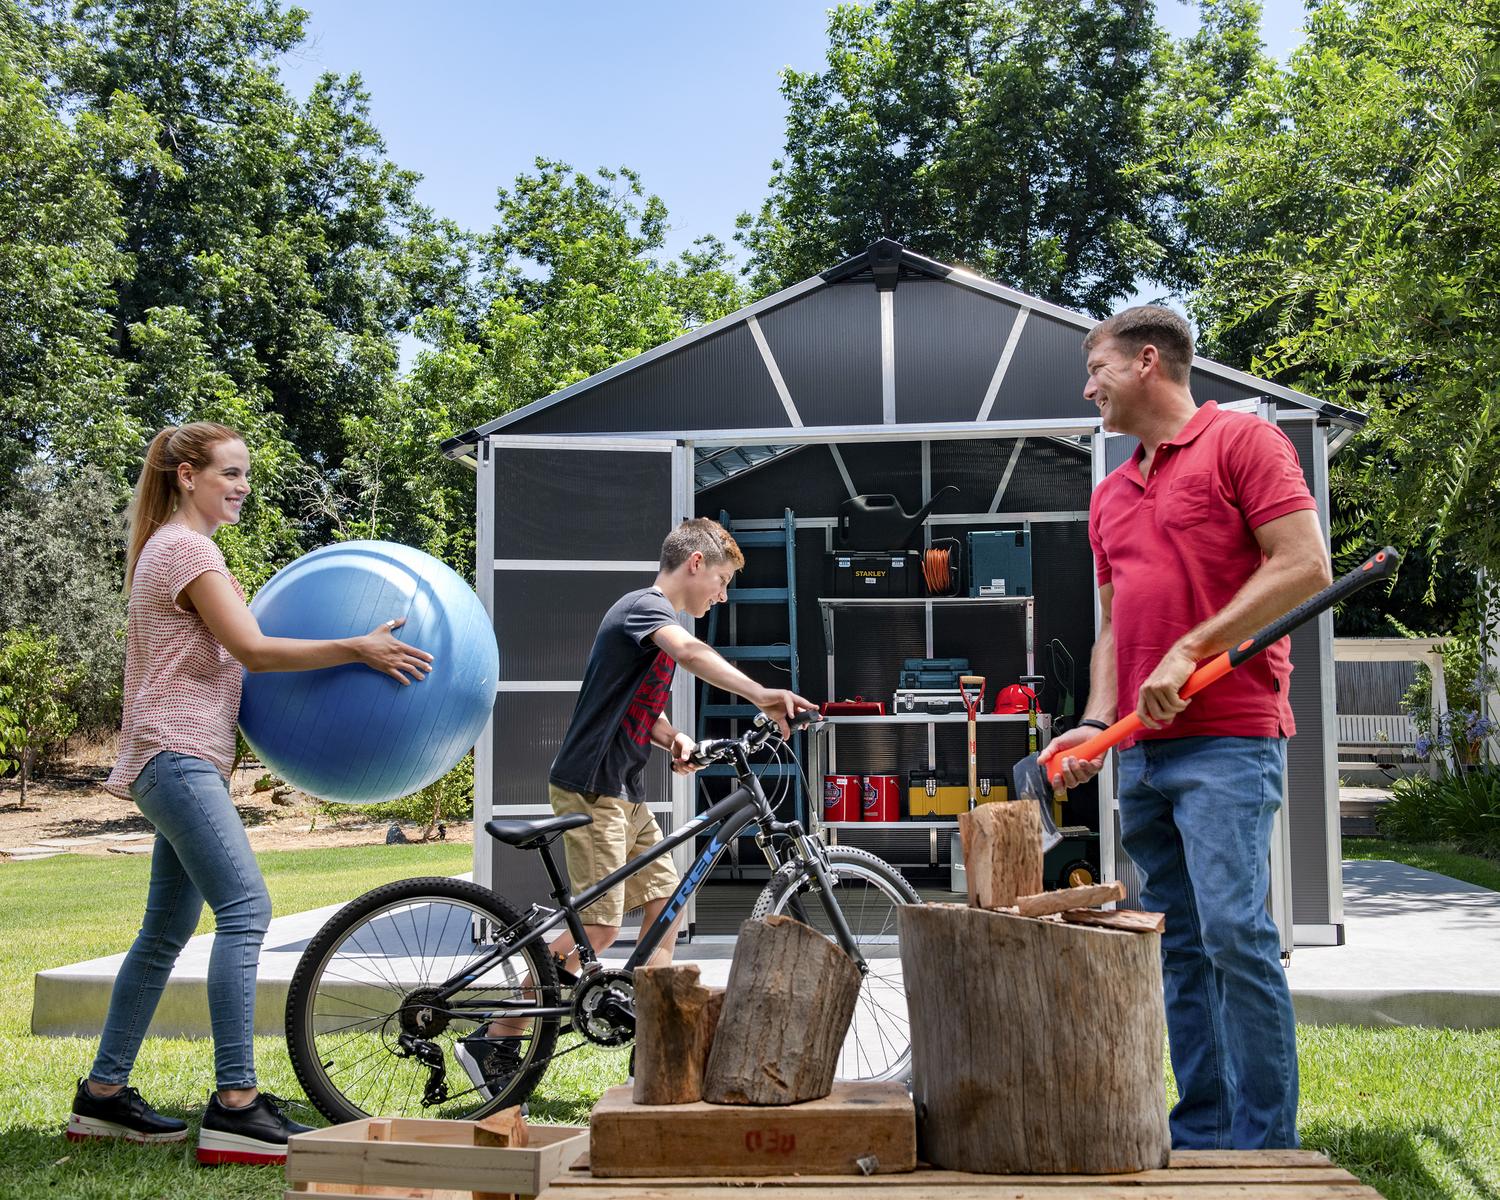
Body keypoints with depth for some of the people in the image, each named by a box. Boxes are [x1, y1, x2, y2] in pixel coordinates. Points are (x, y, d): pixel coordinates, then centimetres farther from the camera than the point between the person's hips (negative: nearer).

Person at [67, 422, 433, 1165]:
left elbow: (228, 651, 18)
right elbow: (251, 650, -17)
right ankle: (235, 1106, -22)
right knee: (245, 909, -20)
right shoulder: (186, 547, -9)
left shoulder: (175, 548, 23)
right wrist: (357, 649, -20)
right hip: (178, 755, -11)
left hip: (182, 762, 11)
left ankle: (103, 1096, 19)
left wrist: (343, 660, 12)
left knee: (166, 931, 12)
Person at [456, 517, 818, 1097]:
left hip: (624, 790, 10)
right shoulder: (644, 605, -14)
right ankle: (493, 1040, 0)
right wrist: (760, 695, -46)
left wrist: (674, 739, 3)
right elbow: (690, 651, -36)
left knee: (666, 906, 7)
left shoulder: (659, 618, 17)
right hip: (590, 786, -10)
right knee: (599, 929, -10)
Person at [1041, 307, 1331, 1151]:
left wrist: (1190, 652, -15)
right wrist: (1097, 721, 6)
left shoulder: (1241, 441, -1)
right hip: (1142, 749, 8)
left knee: (1236, 932, -14)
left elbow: (1305, 565, -11)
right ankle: (1200, 1137, 15)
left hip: (1227, 739, -8)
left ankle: (1266, 1149, -6)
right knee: (1180, 945, 8)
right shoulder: (1111, 495, 21)